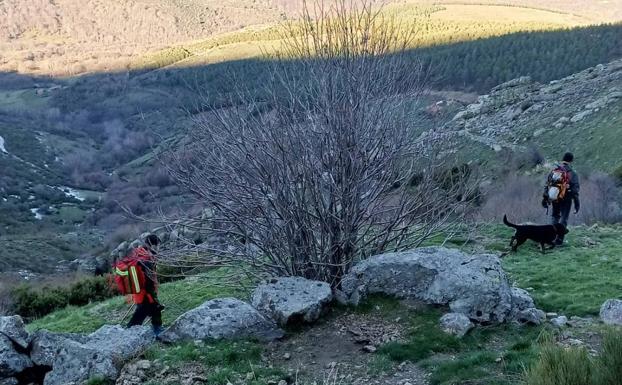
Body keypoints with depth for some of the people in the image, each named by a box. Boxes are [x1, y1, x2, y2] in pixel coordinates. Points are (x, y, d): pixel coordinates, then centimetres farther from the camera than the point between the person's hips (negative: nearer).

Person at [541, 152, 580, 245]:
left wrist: (545, 198, 10)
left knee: (555, 216, 21)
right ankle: (559, 239, 4)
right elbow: (575, 189, -10)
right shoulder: (572, 174, -7)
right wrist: (576, 203, -6)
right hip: (566, 199, -3)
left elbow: (547, 185, 5)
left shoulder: (553, 171, 4)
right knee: (564, 218, 7)